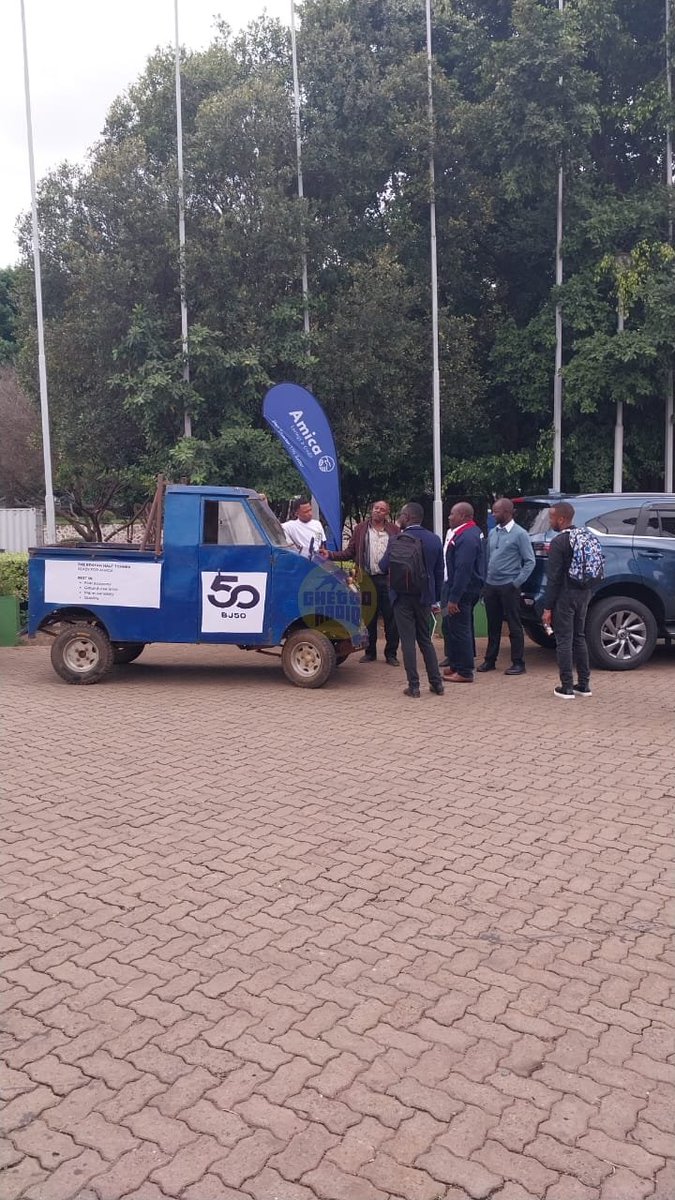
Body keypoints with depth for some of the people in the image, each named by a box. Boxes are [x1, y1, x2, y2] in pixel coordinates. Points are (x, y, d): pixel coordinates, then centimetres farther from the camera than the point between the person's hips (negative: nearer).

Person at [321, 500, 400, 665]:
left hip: (388, 579, -1)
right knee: (369, 617, 9)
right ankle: (370, 652, 21)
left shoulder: (394, 530, 6)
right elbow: (349, 553, 7)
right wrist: (330, 555, -6)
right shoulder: (360, 529, 9)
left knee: (391, 617, 2)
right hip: (368, 579, 1)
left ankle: (391, 654, 12)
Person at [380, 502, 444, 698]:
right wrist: (436, 600, 13)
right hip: (424, 597, 4)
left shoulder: (397, 540, -12)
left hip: (403, 597, -4)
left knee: (408, 641, 1)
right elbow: (439, 572, 6)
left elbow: (383, 566, -5)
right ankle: (436, 683, 17)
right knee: (425, 639, 16)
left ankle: (414, 687, 3)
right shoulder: (435, 540, 2)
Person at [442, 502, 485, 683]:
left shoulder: (466, 537, -22)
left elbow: (463, 570, -27)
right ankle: (457, 665, 30)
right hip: (471, 588, 11)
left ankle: (464, 672, 3)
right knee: (461, 628, 18)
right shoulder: (473, 532, 12)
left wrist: (454, 598, -26)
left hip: (463, 590, -11)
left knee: (459, 629, -4)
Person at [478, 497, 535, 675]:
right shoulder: (492, 533, 11)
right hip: (490, 585, 6)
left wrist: (516, 583, -12)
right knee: (493, 625, 12)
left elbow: (529, 562, -8)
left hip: (508, 586, -6)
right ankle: (490, 660, 21)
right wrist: (485, 581, 9)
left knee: (514, 626, 1)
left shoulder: (519, 534, -7)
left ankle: (518, 663, 8)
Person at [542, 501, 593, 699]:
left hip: (565, 596, -8)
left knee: (564, 641, -1)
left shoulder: (559, 542, -16)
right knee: (579, 637, 16)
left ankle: (566, 688, 3)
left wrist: (547, 608, -14)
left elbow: (554, 578, -17)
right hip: (583, 593, 8)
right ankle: (584, 684, 21)